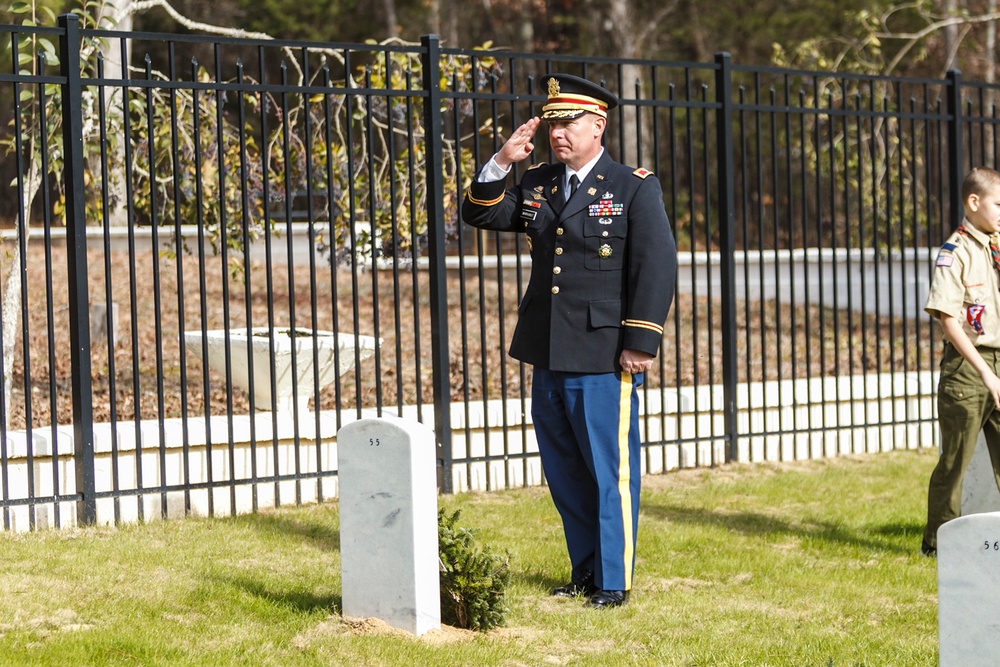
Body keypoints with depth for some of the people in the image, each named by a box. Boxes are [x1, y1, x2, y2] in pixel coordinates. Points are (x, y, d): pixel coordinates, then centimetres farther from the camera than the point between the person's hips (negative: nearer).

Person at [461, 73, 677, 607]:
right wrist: (501, 163, -4)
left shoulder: (634, 188, -4)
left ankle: (613, 581, 7)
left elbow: (657, 267, -8)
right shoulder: (537, 185, 13)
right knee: (564, 473, 12)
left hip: (604, 360, -6)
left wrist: (641, 344, -14)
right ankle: (584, 569, 24)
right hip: (547, 356, 6)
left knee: (610, 471, -1)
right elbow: (480, 215, 12)